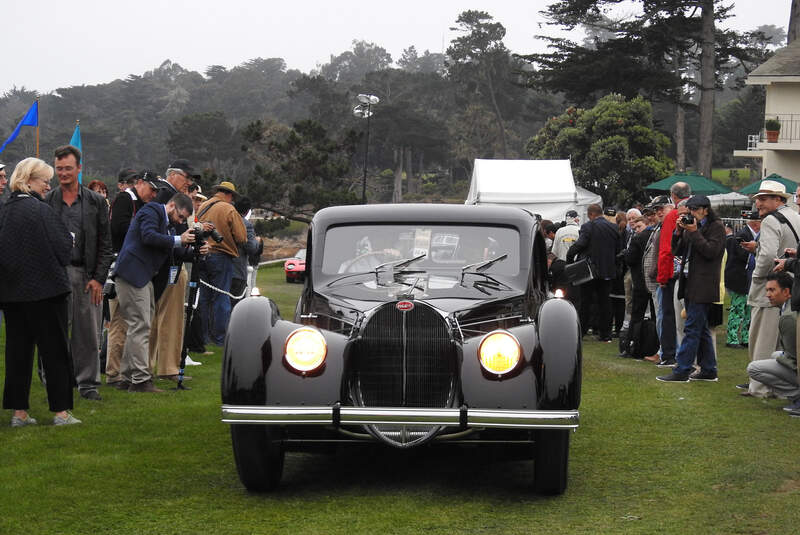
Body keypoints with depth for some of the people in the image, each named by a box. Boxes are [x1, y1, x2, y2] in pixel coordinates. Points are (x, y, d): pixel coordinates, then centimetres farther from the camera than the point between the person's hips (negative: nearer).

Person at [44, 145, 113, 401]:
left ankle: (88, 384, 12)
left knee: (88, 332, 4)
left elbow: (105, 245, 5)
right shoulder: (46, 202, 6)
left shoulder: (96, 202, 7)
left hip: (87, 275, 0)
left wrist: (99, 278, -3)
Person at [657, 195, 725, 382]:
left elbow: (711, 251, -16)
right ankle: (708, 370, 18)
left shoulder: (716, 227, -5)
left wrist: (694, 232, -15)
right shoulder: (691, 226, 18)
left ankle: (681, 370, -10)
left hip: (703, 286, -9)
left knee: (692, 328, -9)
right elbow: (677, 251, 15)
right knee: (701, 329, 12)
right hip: (690, 284, 9)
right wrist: (679, 231, 1)